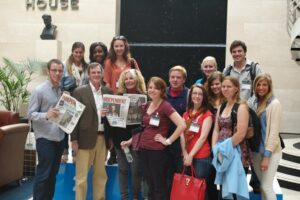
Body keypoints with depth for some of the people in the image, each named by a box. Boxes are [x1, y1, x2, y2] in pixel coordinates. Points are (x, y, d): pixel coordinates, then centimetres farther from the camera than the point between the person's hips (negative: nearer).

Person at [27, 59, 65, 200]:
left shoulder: (63, 91, 7)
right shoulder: (39, 90, -8)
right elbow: (30, 114, -10)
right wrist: (46, 115, -26)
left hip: (59, 138, 6)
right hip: (45, 138, -6)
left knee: (53, 173, 14)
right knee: (43, 173, -2)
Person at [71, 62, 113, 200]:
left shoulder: (108, 92, 9)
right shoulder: (80, 91, -3)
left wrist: (112, 137, -1)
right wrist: (74, 139, -10)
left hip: (103, 138, 4)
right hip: (85, 138, -4)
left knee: (101, 174, 13)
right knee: (81, 176, 2)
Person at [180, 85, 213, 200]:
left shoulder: (207, 115, -4)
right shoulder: (186, 114, 13)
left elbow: (203, 137, -11)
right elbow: (182, 134, 5)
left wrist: (191, 155, -13)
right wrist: (185, 153, -7)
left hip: (201, 157, -5)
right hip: (187, 156, 5)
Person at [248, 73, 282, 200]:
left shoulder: (274, 104, -12)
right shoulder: (252, 102, 4)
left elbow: (274, 131, -15)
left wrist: (267, 155, -16)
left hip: (270, 152, -5)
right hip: (256, 150, 5)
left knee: (267, 186, -2)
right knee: (262, 186, 14)